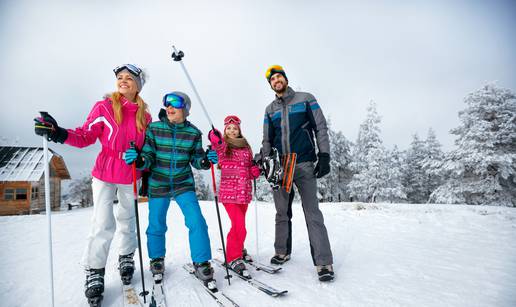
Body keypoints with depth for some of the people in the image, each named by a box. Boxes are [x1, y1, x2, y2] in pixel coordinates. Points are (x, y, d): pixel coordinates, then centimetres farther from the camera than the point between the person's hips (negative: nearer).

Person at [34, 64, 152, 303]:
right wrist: (58, 134, -24)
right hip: (105, 174, -2)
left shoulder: (144, 115, 1)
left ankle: (126, 258, 39)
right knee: (103, 224, -5)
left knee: (127, 220, 17)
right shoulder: (104, 107, -7)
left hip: (130, 177, 3)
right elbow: (86, 136, -9)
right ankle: (94, 272, 17)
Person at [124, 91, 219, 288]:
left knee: (197, 222, -10)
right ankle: (157, 260, 39)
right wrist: (137, 159, -29)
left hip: (184, 184, 0)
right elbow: (148, 159, -8)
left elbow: (196, 160, 2)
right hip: (158, 185, 0)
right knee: (156, 226, 11)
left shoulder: (193, 133, -4)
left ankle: (201, 264, 9)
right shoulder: (154, 129, -7)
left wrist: (207, 160, -19)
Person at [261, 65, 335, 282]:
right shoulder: (270, 109, 16)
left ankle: (323, 262, 1)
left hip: (304, 165, -3)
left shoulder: (305, 99, 7)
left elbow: (321, 128, 2)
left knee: (312, 213, -6)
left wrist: (324, 155, -7)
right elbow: (267, 140, 18)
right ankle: (282, 252, 25)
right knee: (282, 213, 10)